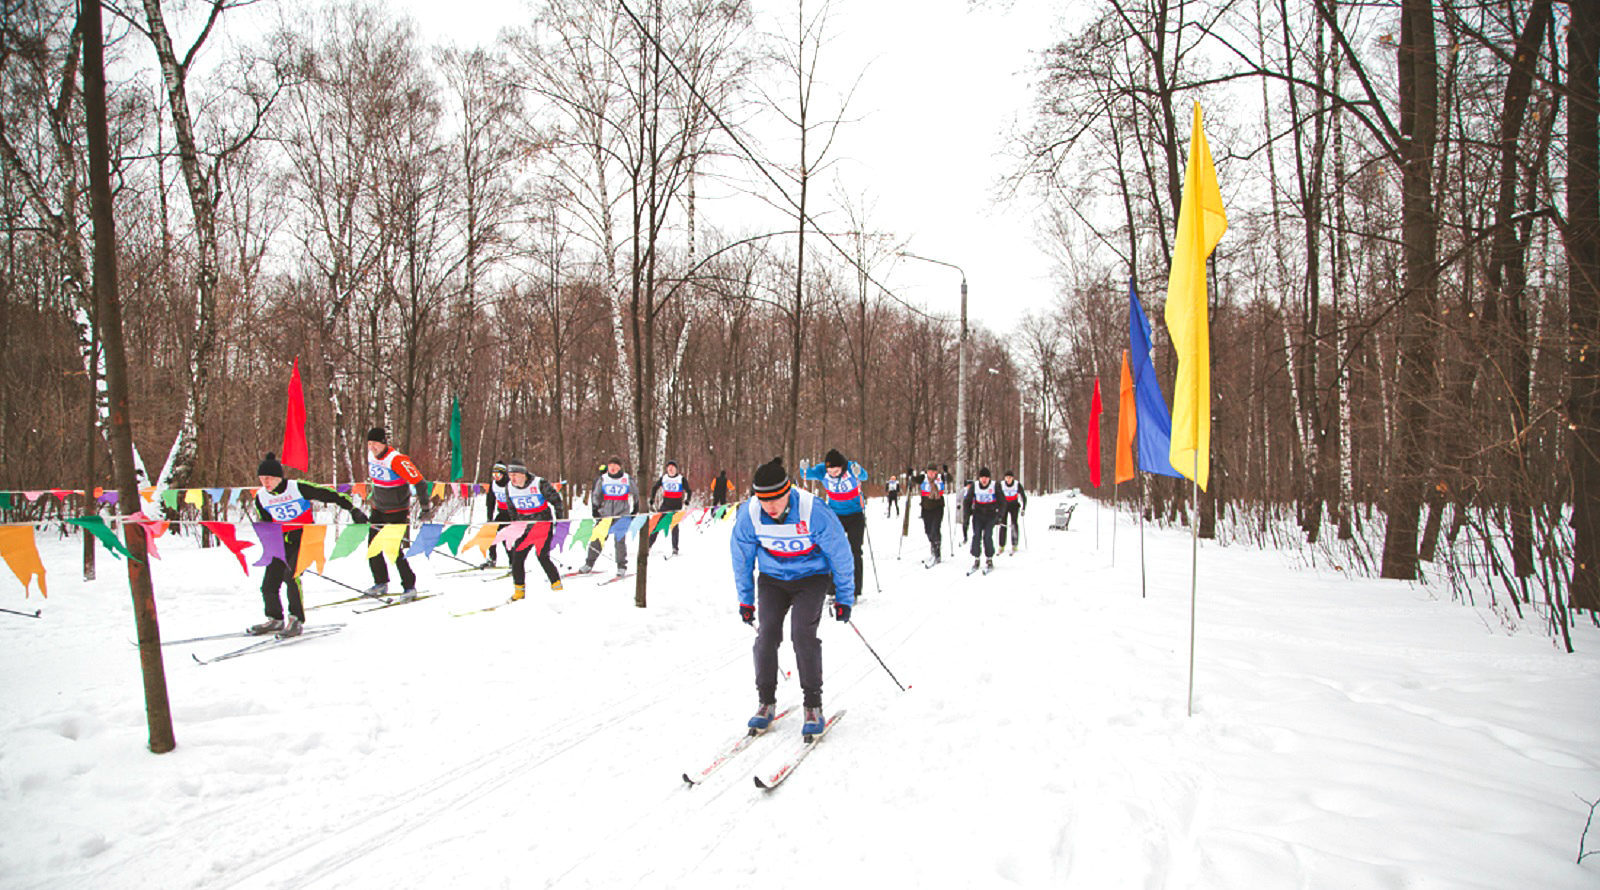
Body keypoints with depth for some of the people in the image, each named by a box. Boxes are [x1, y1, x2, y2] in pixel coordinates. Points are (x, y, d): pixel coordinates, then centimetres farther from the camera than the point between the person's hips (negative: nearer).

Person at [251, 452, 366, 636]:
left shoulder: (298, 488, -15)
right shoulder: (261, 497, 1)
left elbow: (328, 495, -11)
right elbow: (265, 524, 15)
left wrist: (352, 509, -11)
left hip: (305, 538, -6)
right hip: (281, 542, 6)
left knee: (291, 576, -25)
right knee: (268, 585, 2)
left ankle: (296, 620, -16)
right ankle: (275, 619, 25)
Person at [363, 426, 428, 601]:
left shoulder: (396, 460, -23)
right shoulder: (371, 455, 1)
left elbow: (419, 482, -23)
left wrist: (425, 508, -23)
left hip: (397, 511, -7)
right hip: (378, 509, 7)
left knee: (395, 551, -8)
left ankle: (410, 587, 5)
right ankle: (381, 583, 23)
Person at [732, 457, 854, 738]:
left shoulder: (814, 513, -28)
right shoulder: (749, 515, -19)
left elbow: (840, 553, -13)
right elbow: (742, 559, 0)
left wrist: (844, 598, -4)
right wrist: (745, 599, 8)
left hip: (811, 577, -3)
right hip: (772, 579, 3)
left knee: (803, 633, -19)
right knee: (767, 633, -13)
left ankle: (813, 704, -5)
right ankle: (766, 701, 4)